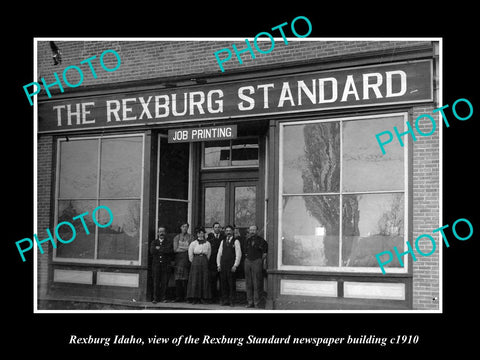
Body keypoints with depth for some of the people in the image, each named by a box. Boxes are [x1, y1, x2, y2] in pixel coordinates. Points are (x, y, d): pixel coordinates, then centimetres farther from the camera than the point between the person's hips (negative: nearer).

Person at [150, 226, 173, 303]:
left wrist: (159, 248, -6)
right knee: (156, 282, -1)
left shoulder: (169, 242, 10)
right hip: (156, 264, 1)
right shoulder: (154, 242, 15)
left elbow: (170, 251, -9)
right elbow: (152, 251, -3)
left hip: (165, 265, -1)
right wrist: (163, 250, -8)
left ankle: (163, 298, 4)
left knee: (164, 282, -2)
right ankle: (155, 298, 3)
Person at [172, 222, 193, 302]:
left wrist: (180, 248, -3)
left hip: (186, 258, -2)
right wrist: (185, 248, 0)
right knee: (178, 278, -5)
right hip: (178, 258, 2)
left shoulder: (190, 237, 11)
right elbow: (175, 249, 8)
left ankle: (186, 296, -7)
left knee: (185, 278, -9)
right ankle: (178, 296, -3)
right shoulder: (176, 237, 18)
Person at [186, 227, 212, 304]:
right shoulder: (193, 243, 2)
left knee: (204, 280, -1)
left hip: (204, 263, 2)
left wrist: (204, 262, 13)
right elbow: (190, 255, 5)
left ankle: (203, 298, 4)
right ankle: (194, 299, -1)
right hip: (195, 262, -2)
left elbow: (208, 255, 13)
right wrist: (194, 262, 10)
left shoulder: (207, 244, 8)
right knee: (195, 280, -4)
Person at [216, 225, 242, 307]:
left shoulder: (236, 241, 1)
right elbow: (219, 253, 16)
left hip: (231, 266, -4)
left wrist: (235, 265, -10)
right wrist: (218, 264, 6)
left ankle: (232, 301, 0)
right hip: (223, 265, 4)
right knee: (223, 283, 2)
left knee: (231, 284, -4)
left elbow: (238, 254, -3)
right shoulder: (222, 241, 15)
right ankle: (224, 300, 9)